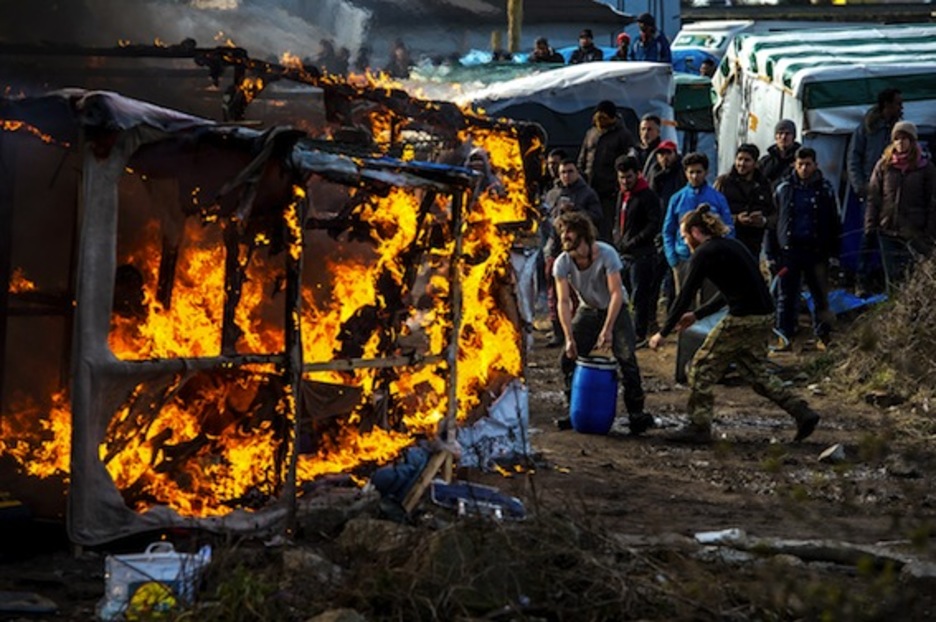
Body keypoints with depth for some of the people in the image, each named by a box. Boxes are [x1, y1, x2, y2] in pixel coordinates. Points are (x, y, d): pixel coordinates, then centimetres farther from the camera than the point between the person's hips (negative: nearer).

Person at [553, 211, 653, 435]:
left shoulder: (606, 254, -26)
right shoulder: (562, 262, -17)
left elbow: (616, 293, -29)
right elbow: (564, 301, -20)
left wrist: (607, 330, -36)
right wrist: (569, 338, -29)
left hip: (615, 309, -3)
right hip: (588, 310, 3)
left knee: (626, 358, -17)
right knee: (568, 357, -6)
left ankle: (636, 412, -8)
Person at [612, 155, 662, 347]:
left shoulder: (648, 196, -10)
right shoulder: (622, 196, 17)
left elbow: (654, 225, -17)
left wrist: (633, 242, -17)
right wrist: (618, 240, 9)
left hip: (642, 254, -8)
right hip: (623, 254, 8)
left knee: (639, 296, -4)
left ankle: (640, 335, 1)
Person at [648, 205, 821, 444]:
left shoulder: (704, 254, -7)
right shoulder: (730, 245, 19)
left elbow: (685, 296, -7)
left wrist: (663, 333, -1)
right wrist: (696, 315, 28)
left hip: (743, 319, -9)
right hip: (764, 316, 9)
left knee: (702, 368, 3)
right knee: (756, 372, 19)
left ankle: (699, 428, 6)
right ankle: (803, 413, 14)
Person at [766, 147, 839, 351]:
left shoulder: (825, 189, 3)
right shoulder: (784, 189, 5)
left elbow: (834, 224, 5)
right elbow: (773, 222, 7)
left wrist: (834, 252, 0)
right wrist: (771, 253, 1)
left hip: (816, 250, -1)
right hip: (789, 250, 1)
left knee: (821, 295, 5)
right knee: (787, 296, 2)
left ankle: (823, 336, 15)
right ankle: (785, 337, 6)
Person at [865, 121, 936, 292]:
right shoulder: (884, 165, 5)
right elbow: (873, 198, 7)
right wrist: (870, 226, 0)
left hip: (914, 233, -2)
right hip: (888, 232, 2)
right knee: (892, 278, 7)